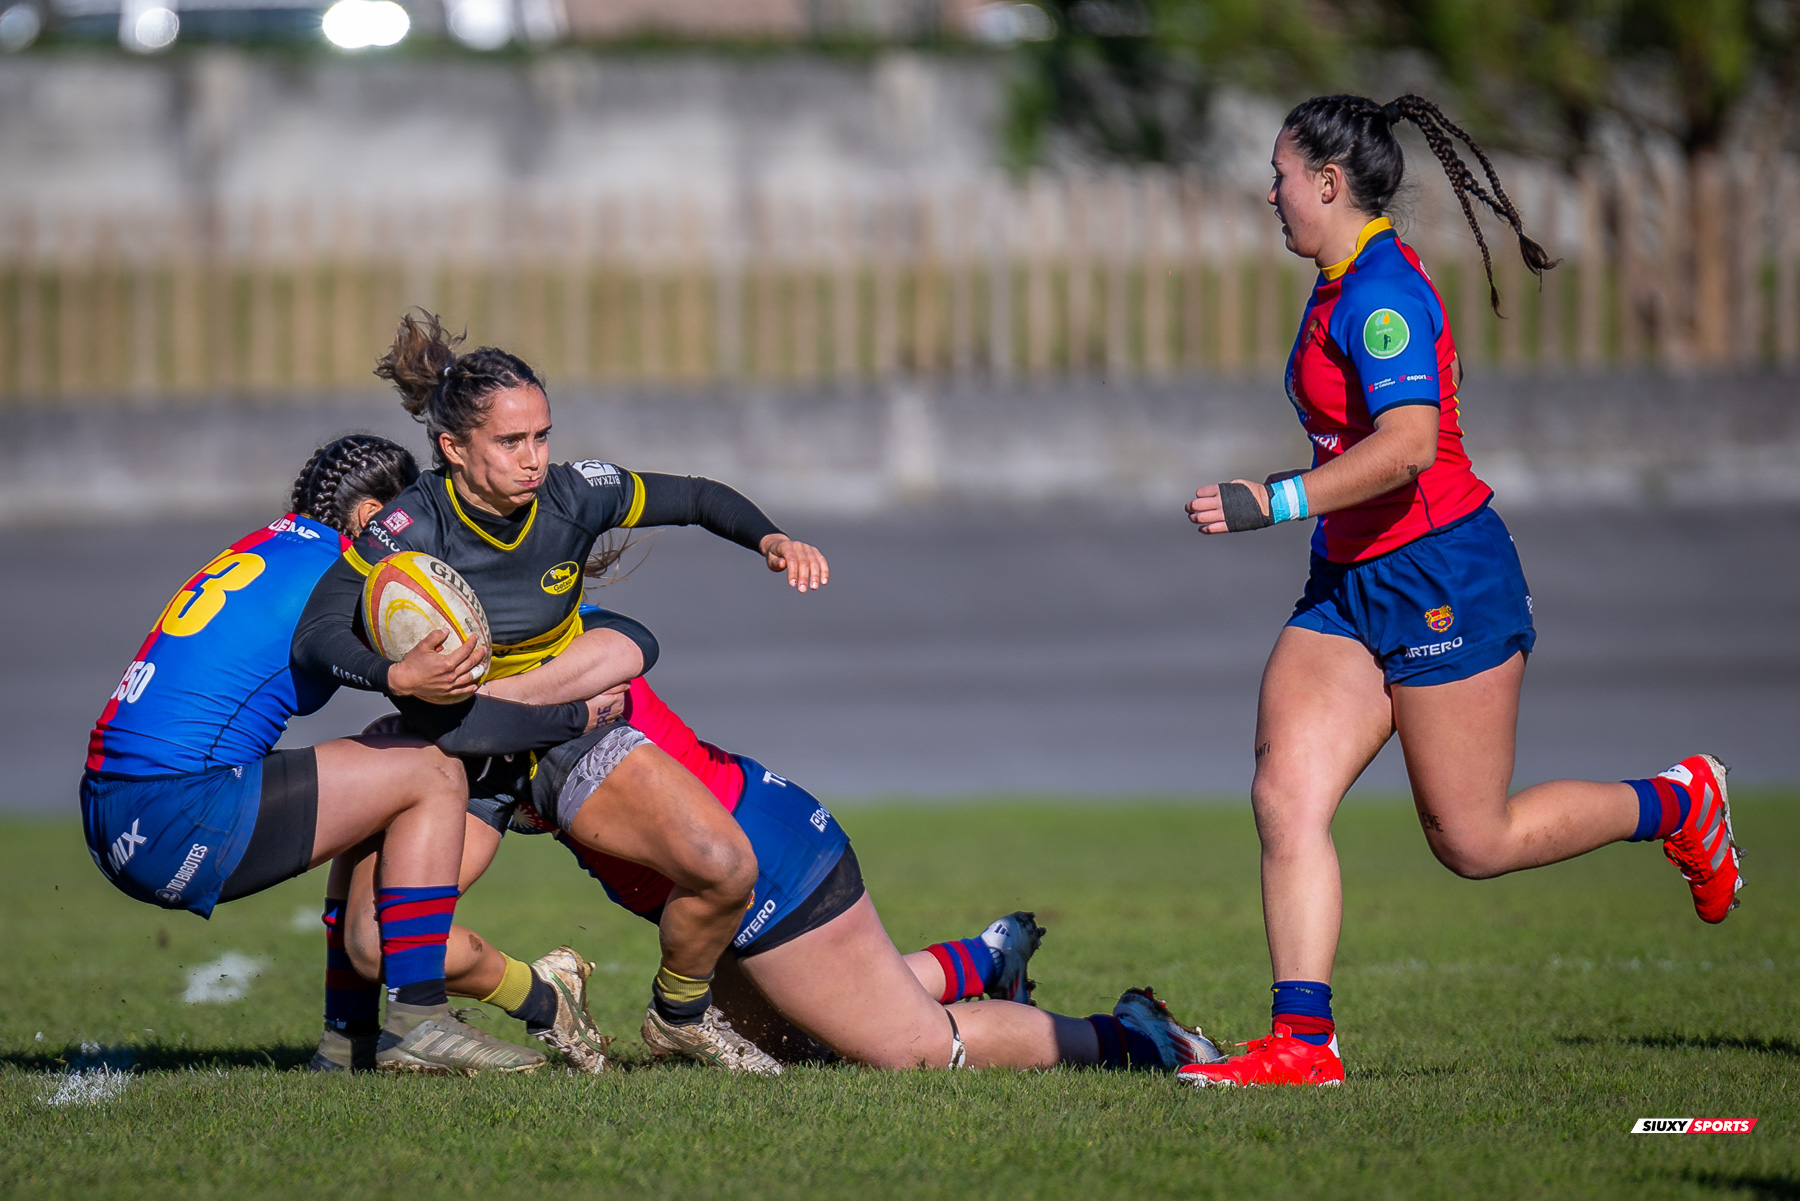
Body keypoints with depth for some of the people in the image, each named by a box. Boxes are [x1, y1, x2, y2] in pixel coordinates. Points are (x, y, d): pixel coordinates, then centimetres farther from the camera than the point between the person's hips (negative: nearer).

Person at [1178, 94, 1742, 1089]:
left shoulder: (1377, 291, -19)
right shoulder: (1348, 286, 13)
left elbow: (1409, 443, -31)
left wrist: (1273, 503, -34)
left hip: (1442, 577, -9)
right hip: (1350, 585, 9)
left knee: (1473, 842, 0)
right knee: (1285, 798, -8)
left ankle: (1676, 805, 22)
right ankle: (1303, 1040, -12)